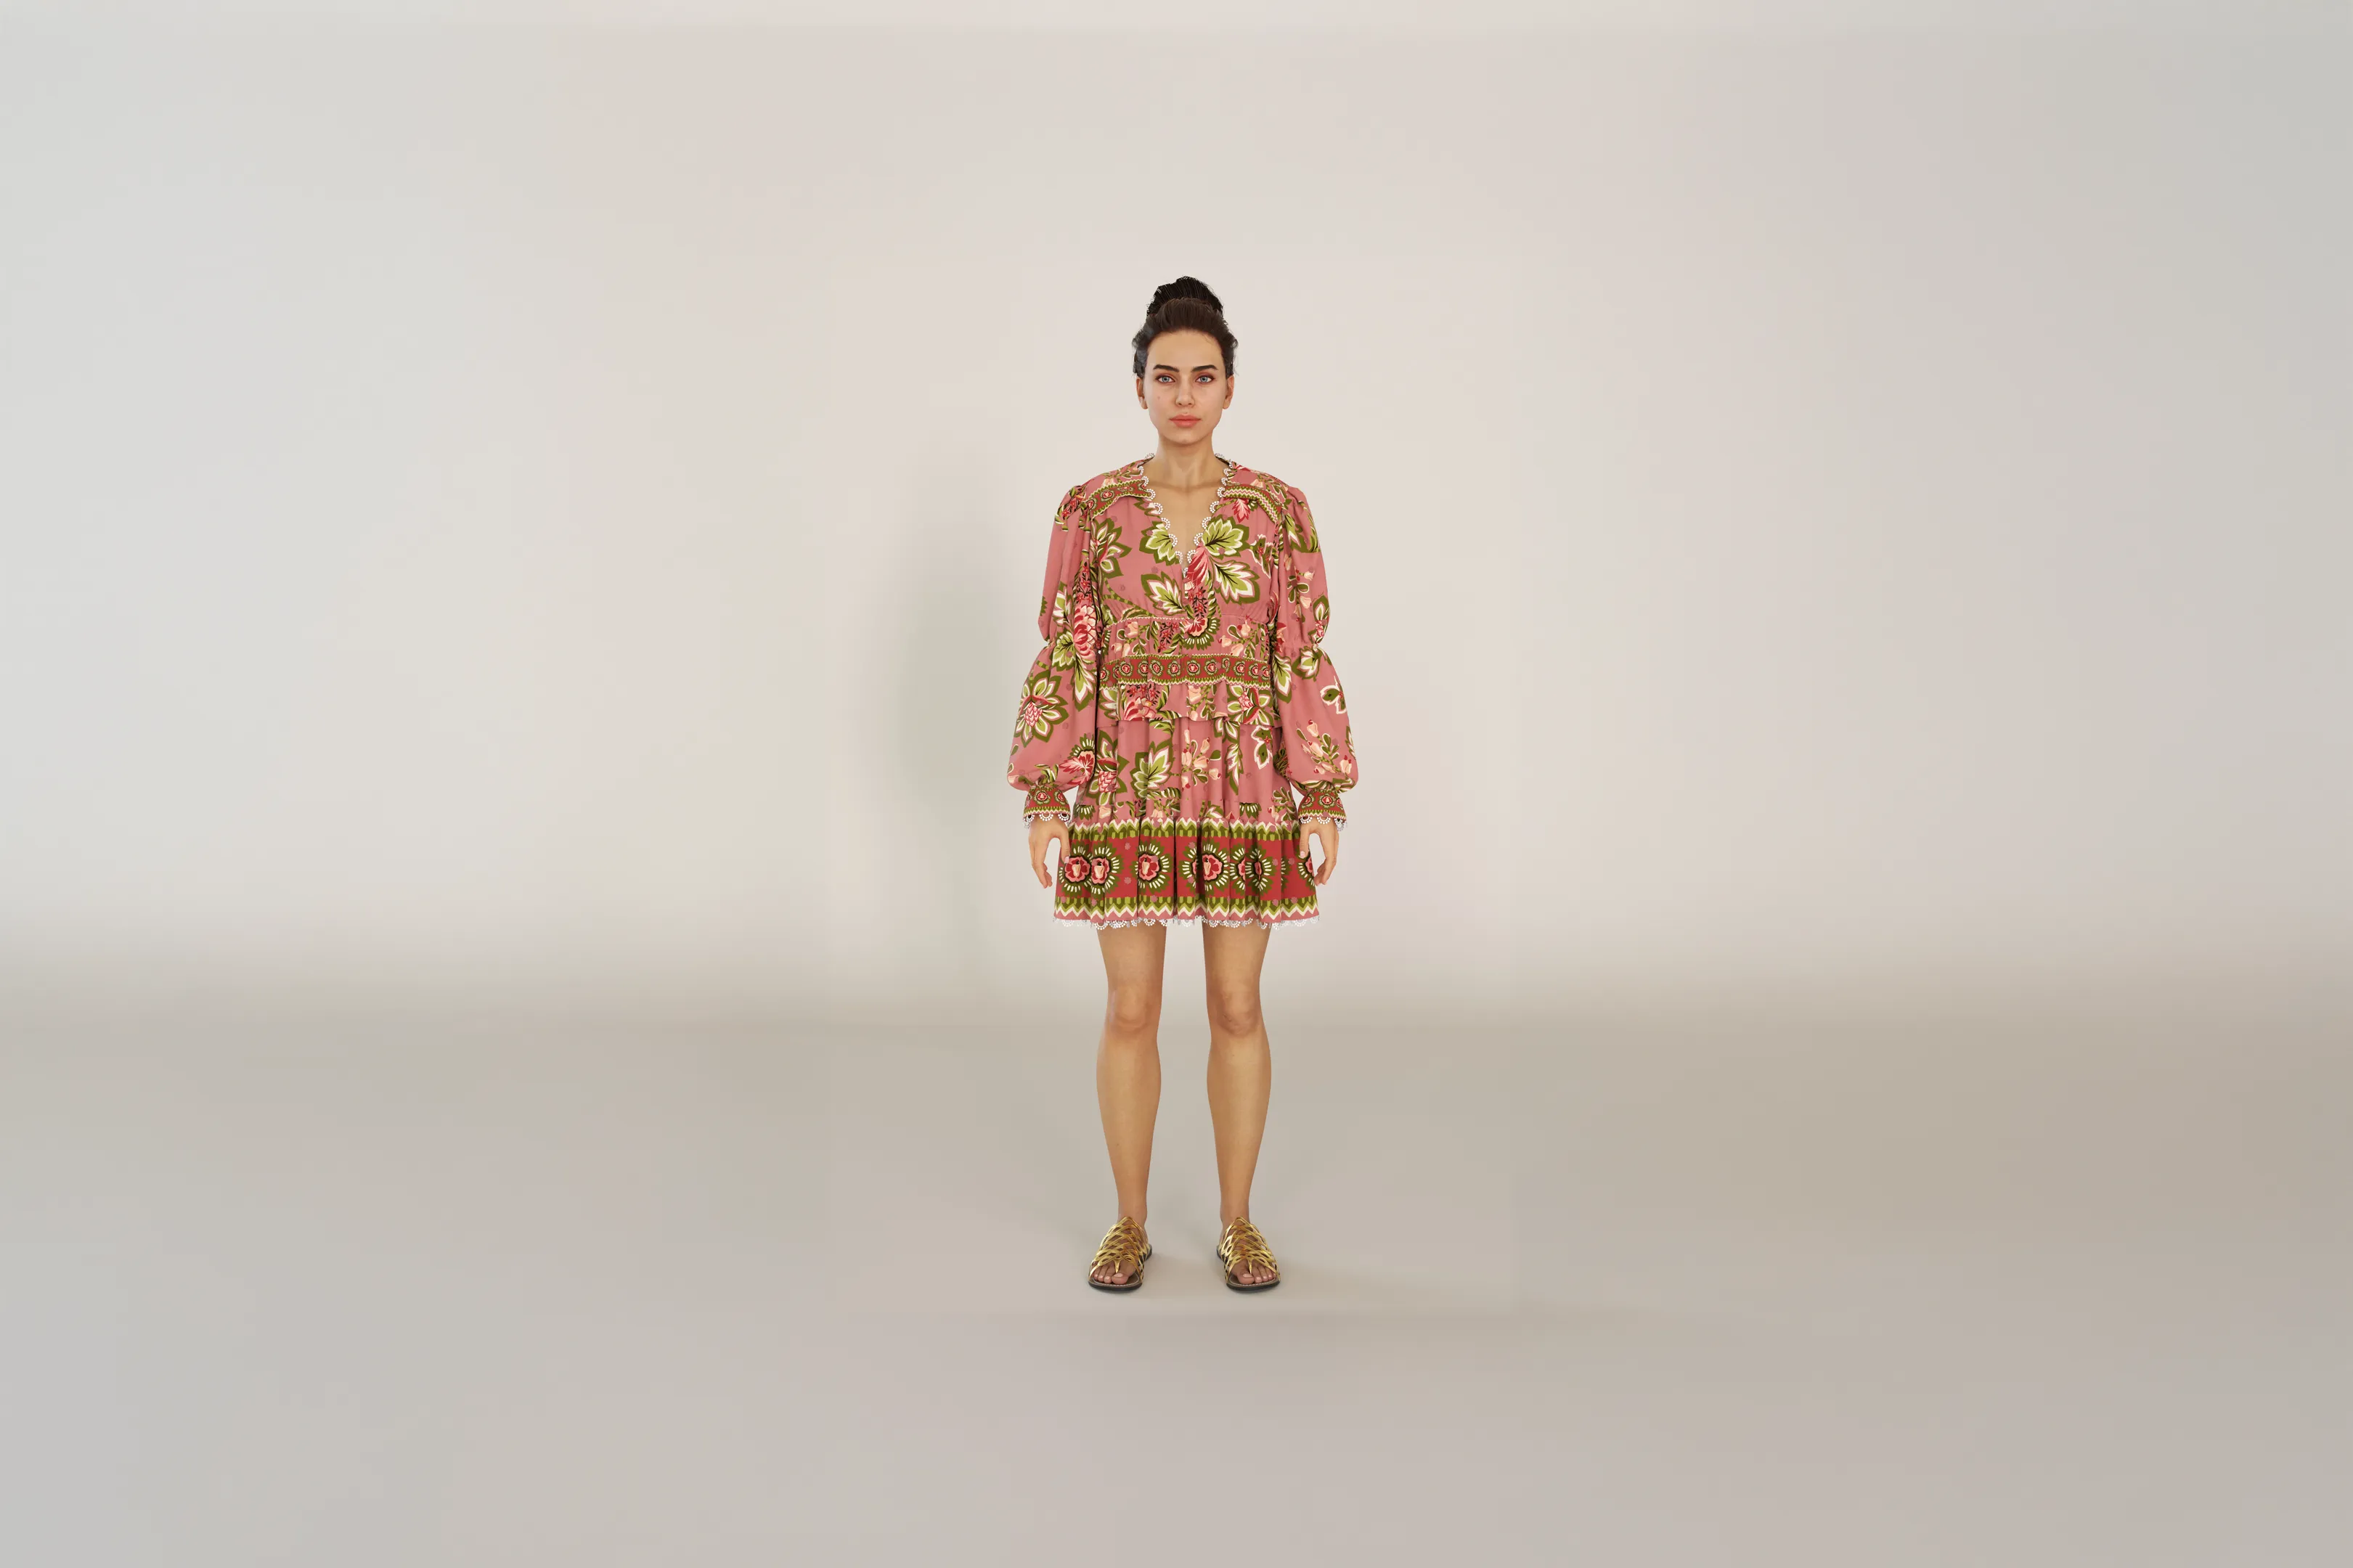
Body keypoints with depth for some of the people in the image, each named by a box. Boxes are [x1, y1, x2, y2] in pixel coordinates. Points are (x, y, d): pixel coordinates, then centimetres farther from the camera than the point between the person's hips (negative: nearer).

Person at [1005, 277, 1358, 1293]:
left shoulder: (1277, 508, 0)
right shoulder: (1092, 509, 0)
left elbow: (1305, 660, 0)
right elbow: (1063, 659, 1)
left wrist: (1325, 801, -4)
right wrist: (1044, 799, -3)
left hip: (1246, 789, 0)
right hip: (1128, 788, 0)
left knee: (1237, 1010, 7)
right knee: (1130, 1012, 6)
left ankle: (1238, 1221, 23)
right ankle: (1129, 1222, 23)